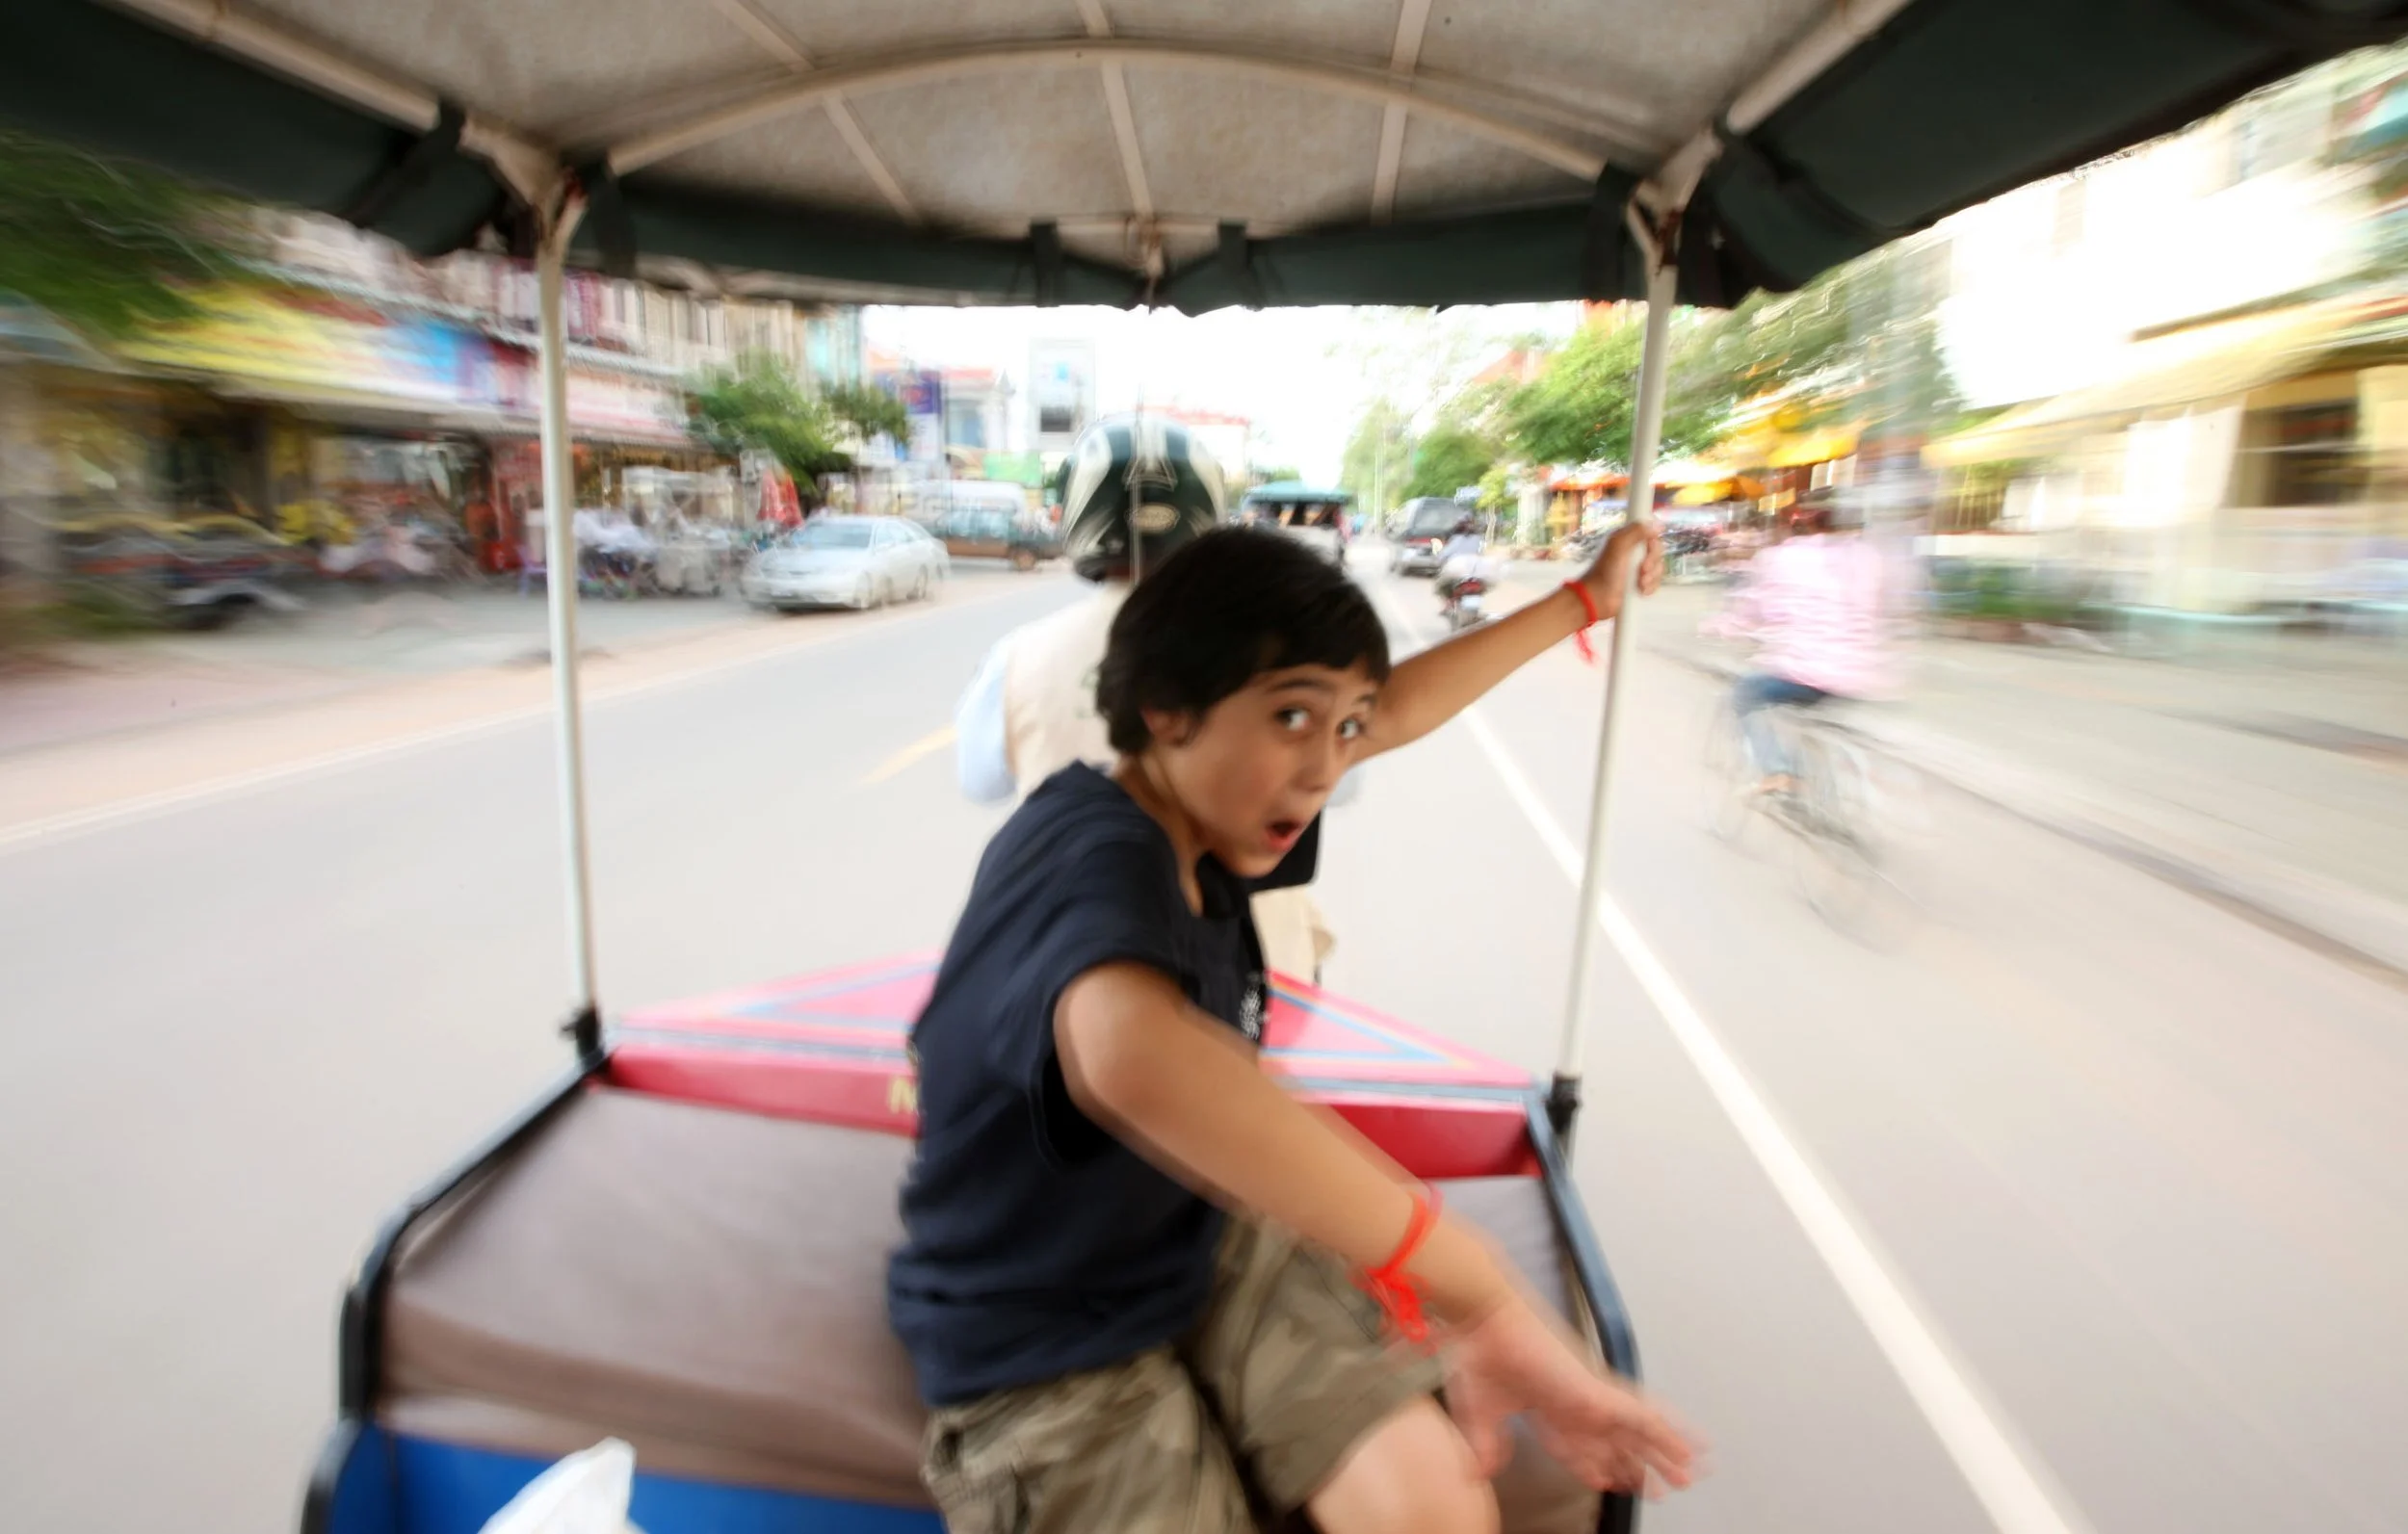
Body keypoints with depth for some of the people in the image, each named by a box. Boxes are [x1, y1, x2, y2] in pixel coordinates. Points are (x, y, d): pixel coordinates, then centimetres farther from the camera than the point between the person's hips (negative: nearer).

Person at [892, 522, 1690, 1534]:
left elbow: (1402, 711, 7)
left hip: (1206, 1243, 6)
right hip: (1046, 1349, -6)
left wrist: (1584, 600, 18)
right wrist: (1478, 1291, -49)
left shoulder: (1198, 799, -6)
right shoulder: (1097, 858, -30)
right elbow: (1133, 1055, -53)